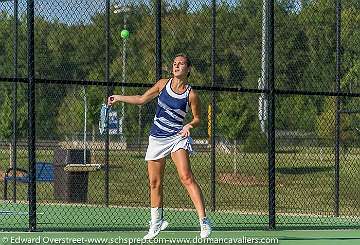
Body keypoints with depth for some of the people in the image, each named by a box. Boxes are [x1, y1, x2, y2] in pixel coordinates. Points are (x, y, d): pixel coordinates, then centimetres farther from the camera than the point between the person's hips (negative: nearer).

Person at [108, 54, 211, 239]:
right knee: (154, 183, 9)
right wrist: (119, 98, 14)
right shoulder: (163, 84, 4)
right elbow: (142, 99, 16)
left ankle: (204, 221, -24)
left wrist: (190, 125, -17)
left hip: (177, 137, -5)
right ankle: (156, 223, 26)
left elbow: (197, 118, 4)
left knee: (186, 177, -21)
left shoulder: (191, 95, -7)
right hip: (157, 139, 5)